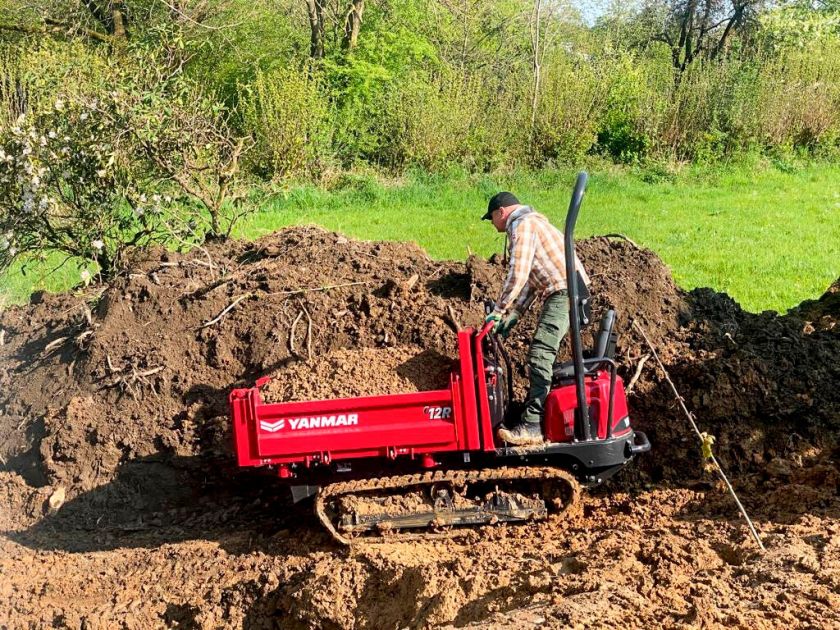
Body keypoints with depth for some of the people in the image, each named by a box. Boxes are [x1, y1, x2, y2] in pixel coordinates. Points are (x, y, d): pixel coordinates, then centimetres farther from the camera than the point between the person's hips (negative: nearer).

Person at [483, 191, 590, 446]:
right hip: (567, 291, 11)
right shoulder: (532, 223, 27)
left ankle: (532, 426, -20)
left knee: (540, 355, -15)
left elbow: (518, 276, -15)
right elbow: (530, 281, 24)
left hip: (564, 293, -11)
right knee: (541, 354, 17)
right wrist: (511, 317, 18)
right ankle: (534, 408, 26)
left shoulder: (522, 225, -7)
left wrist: (498, 311, -7)